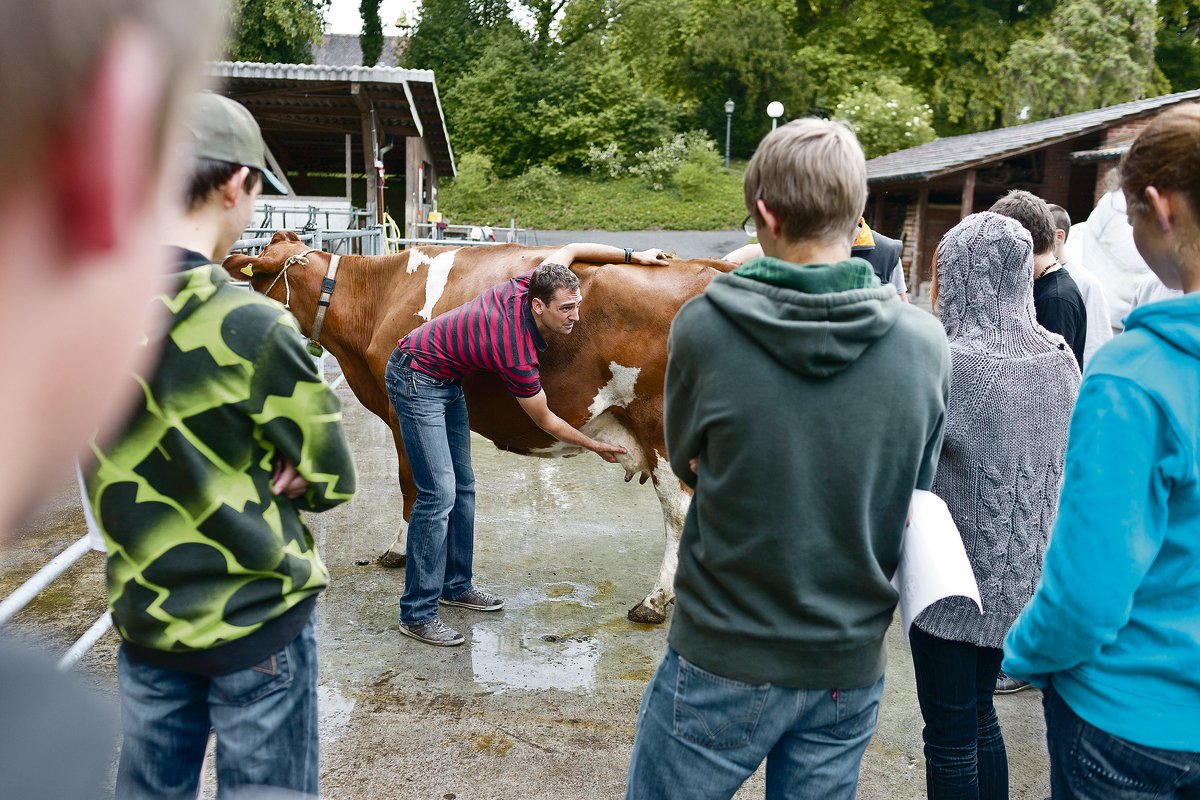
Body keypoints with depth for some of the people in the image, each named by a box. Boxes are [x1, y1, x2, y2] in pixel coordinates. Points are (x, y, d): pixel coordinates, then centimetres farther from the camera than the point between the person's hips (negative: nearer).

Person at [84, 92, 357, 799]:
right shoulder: (255, 328, -23)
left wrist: (239, 471, -2)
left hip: (143, 619, 6)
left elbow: (130, 462, 5)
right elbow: (332, 481, -13)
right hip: (256, 623, -5)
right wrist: (269, 477, -2)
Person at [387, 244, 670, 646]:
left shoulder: (527, 285, -12)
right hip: (417, 381, -10)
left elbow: (568, 251, 9)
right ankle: (417, 613, -7)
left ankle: (454, 585, 25)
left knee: (462, 487, 12)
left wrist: (632, 256, 10)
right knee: (438, 493, -15)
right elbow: (546, 421, -13)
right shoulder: (517, 356, -30)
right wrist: (594, 445, 1)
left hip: (447, 384, 10)